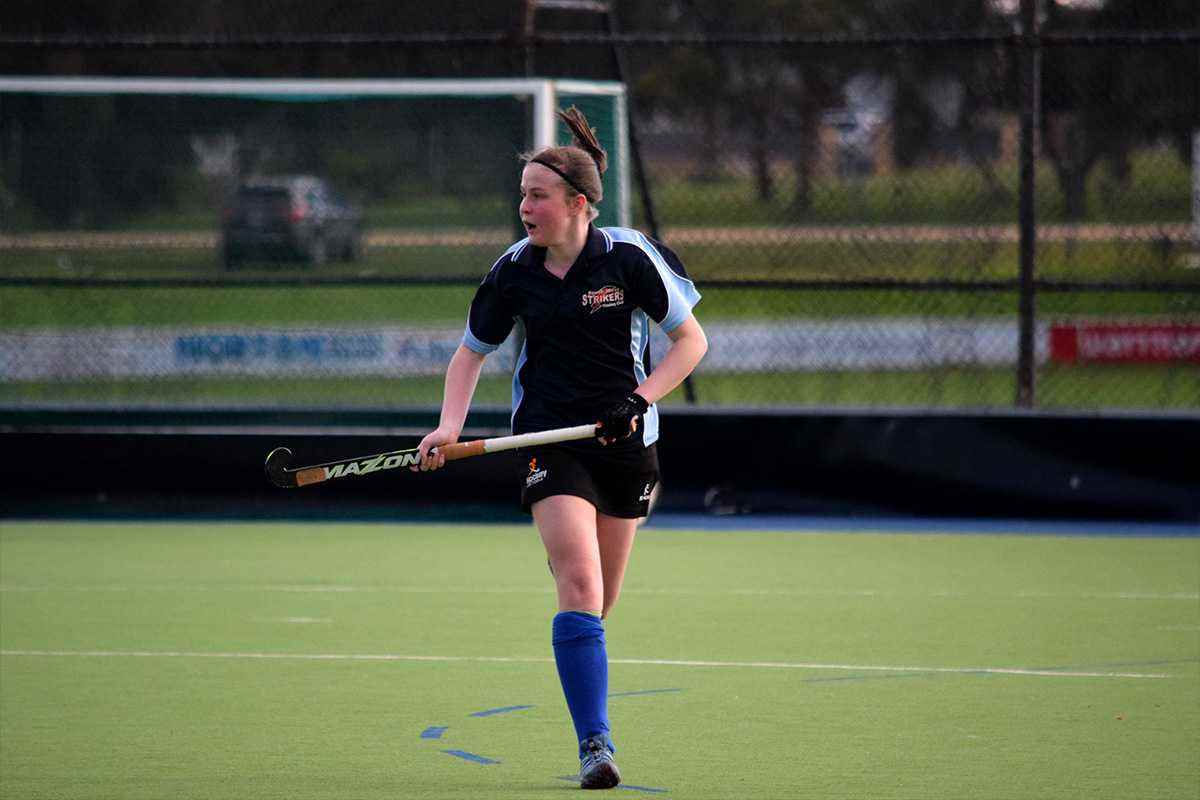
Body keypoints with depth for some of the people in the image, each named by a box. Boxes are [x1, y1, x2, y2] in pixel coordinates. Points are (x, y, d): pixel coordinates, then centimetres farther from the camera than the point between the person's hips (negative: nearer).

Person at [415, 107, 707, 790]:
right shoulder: (515, 272, -3)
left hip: (626, 441, 0)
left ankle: (591, 729, 36)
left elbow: (691, 339, -1)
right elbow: (472, 352, 11)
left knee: (599, 604, 10)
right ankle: (596, 745, -25)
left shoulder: (629, 257, -9)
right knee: (580, 586, -20)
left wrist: (642, 399, -15)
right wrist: (450, 426, -5)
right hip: (550, 440, 0)